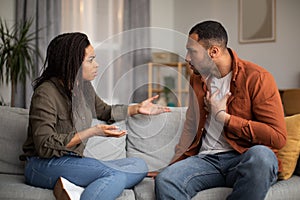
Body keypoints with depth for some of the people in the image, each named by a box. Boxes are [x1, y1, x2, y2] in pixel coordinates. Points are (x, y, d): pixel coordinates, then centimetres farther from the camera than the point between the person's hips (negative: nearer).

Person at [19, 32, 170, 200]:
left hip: (74, 161, 9)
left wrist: (137, 108, 19)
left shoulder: (84, 87, 9)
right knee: (116, 175, -29)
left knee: (139, 165, -11)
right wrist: (92, 132, -21)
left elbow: (104, 111, 30)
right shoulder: (46, 93, -14)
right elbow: (44, 146, -20)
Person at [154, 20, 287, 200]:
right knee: (164, 181, -27)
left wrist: (222, 116, -10)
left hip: (245, 159, -2)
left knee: (260, 155, -38)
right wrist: (176, 163, 13)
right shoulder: (197, 79, 13)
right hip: (207, 158, 3)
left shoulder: (257, 78, -7)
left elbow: (278, 137, -13)